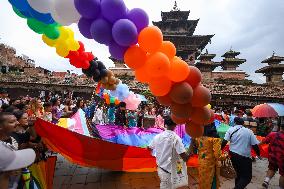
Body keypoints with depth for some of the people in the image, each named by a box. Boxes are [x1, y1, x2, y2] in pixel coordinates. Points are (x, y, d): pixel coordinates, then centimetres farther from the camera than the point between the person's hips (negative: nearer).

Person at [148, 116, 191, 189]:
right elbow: (185, 158, -22)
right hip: (168, 171, -5)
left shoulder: (157, 136, -5)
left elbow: (149, 148, 12)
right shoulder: (175, 138, -21)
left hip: (160, 169, 6)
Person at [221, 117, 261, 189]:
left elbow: (224, 142, -8)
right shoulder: (249, 131, -5)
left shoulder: (231, 130, -1)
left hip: (233, 155, 4)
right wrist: (258, 154, 11)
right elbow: (255, 145, -5)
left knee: (239, 173, 23)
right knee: (247, 177, 8)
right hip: (245, 157, -3)